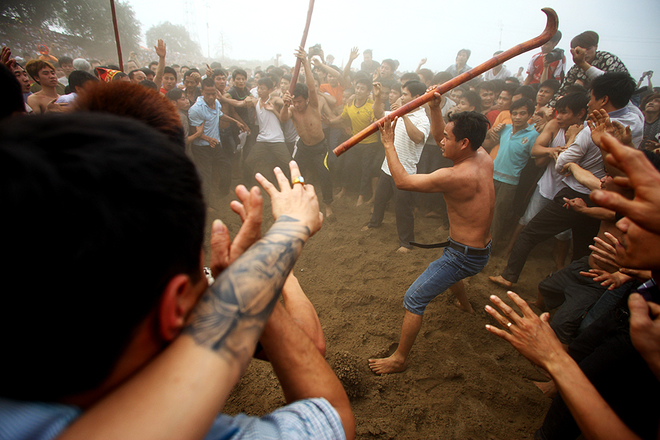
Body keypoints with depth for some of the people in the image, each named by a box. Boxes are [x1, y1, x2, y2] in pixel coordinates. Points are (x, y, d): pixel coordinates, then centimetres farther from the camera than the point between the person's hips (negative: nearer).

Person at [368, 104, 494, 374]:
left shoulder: (457, 176, -31)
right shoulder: (484, 159, -4)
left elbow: (402, 181, -26)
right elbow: (437, 135, 10)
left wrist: (388, 144, -18)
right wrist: (435, 108, -2)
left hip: (464, 255, -9)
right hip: (482, 248, 10)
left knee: (414, 299, -4)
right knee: (448, 268, 41)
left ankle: (399, 359, 8)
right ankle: (465, 304, 68)